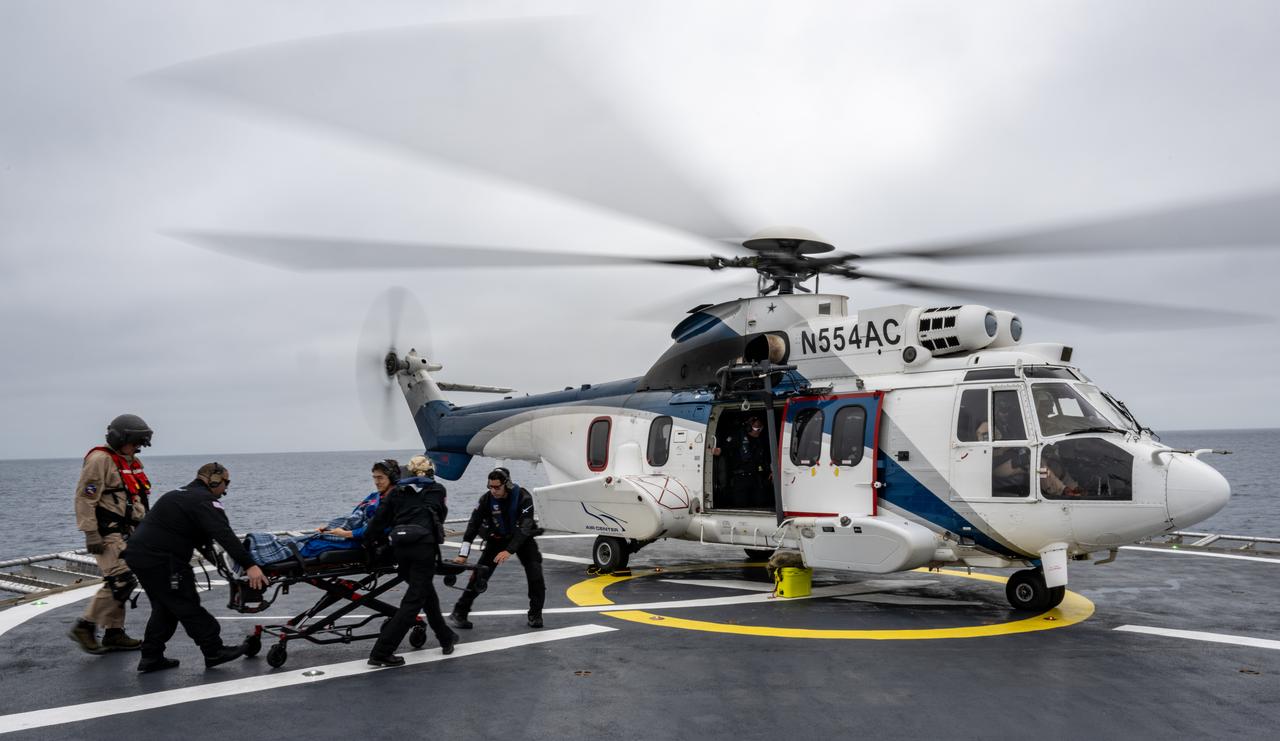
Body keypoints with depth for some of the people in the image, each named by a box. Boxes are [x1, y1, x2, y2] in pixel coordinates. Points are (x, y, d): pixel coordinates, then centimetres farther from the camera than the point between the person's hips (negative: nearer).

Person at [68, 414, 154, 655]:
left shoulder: (132, 463, 18)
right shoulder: (100, 460, -11)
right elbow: (85, 498, -17)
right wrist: (91, 534, -20)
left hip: (127, 533, 9)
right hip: (108, 535, -9)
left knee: (122, 584, 11)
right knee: (121, 581, -16)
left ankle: (114, 633, 19)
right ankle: (84, 627, -5)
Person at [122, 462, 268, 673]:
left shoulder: (181, 494, 20)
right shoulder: (205, 500, -12)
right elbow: (224, 534, -24)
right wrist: (249, 566, -30)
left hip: (138, 553, 10)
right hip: (160, 559, -10)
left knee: (164, 606, 20)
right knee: (187, 606, 0)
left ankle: (151, 657, 22)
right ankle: (214, 651, 7)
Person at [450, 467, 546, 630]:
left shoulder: (523, 498, -28)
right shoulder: (486, 499, -20)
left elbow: (524, 528, -33)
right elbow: (473, 525, -21)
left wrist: (509, 551, -43)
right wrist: (463, 554, -28)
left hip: (522, 538, -1)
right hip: (497, 538, 1)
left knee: (535, 575, -13)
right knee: (480, 574, -10)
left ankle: (535, 615, 5)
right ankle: (459, 613, -2)